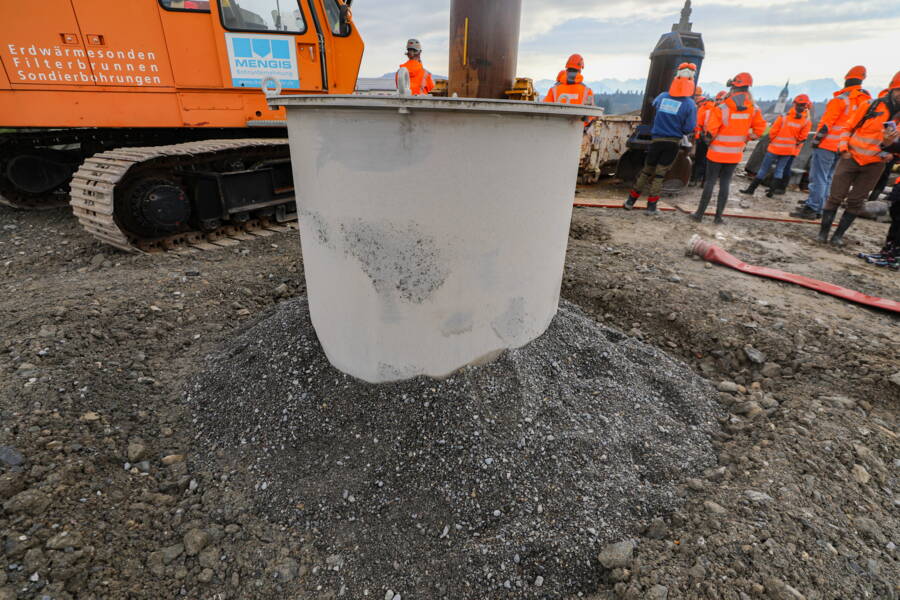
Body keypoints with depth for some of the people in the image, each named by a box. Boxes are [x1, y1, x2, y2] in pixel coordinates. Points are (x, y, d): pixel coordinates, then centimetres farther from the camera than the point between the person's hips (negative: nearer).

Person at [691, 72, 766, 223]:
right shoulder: (754, 109, -1)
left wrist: (708, 140, 4)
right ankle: (719, 216, 11)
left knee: (710, 182, 3)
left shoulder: (721, 108, -15)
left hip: (717, 152, -3)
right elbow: (759, 128, 4)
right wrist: (746, 138, 18)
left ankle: (700, 214, 5)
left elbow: (711, 131, -16)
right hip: (735, 154, 3)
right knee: (725, 183, 9)